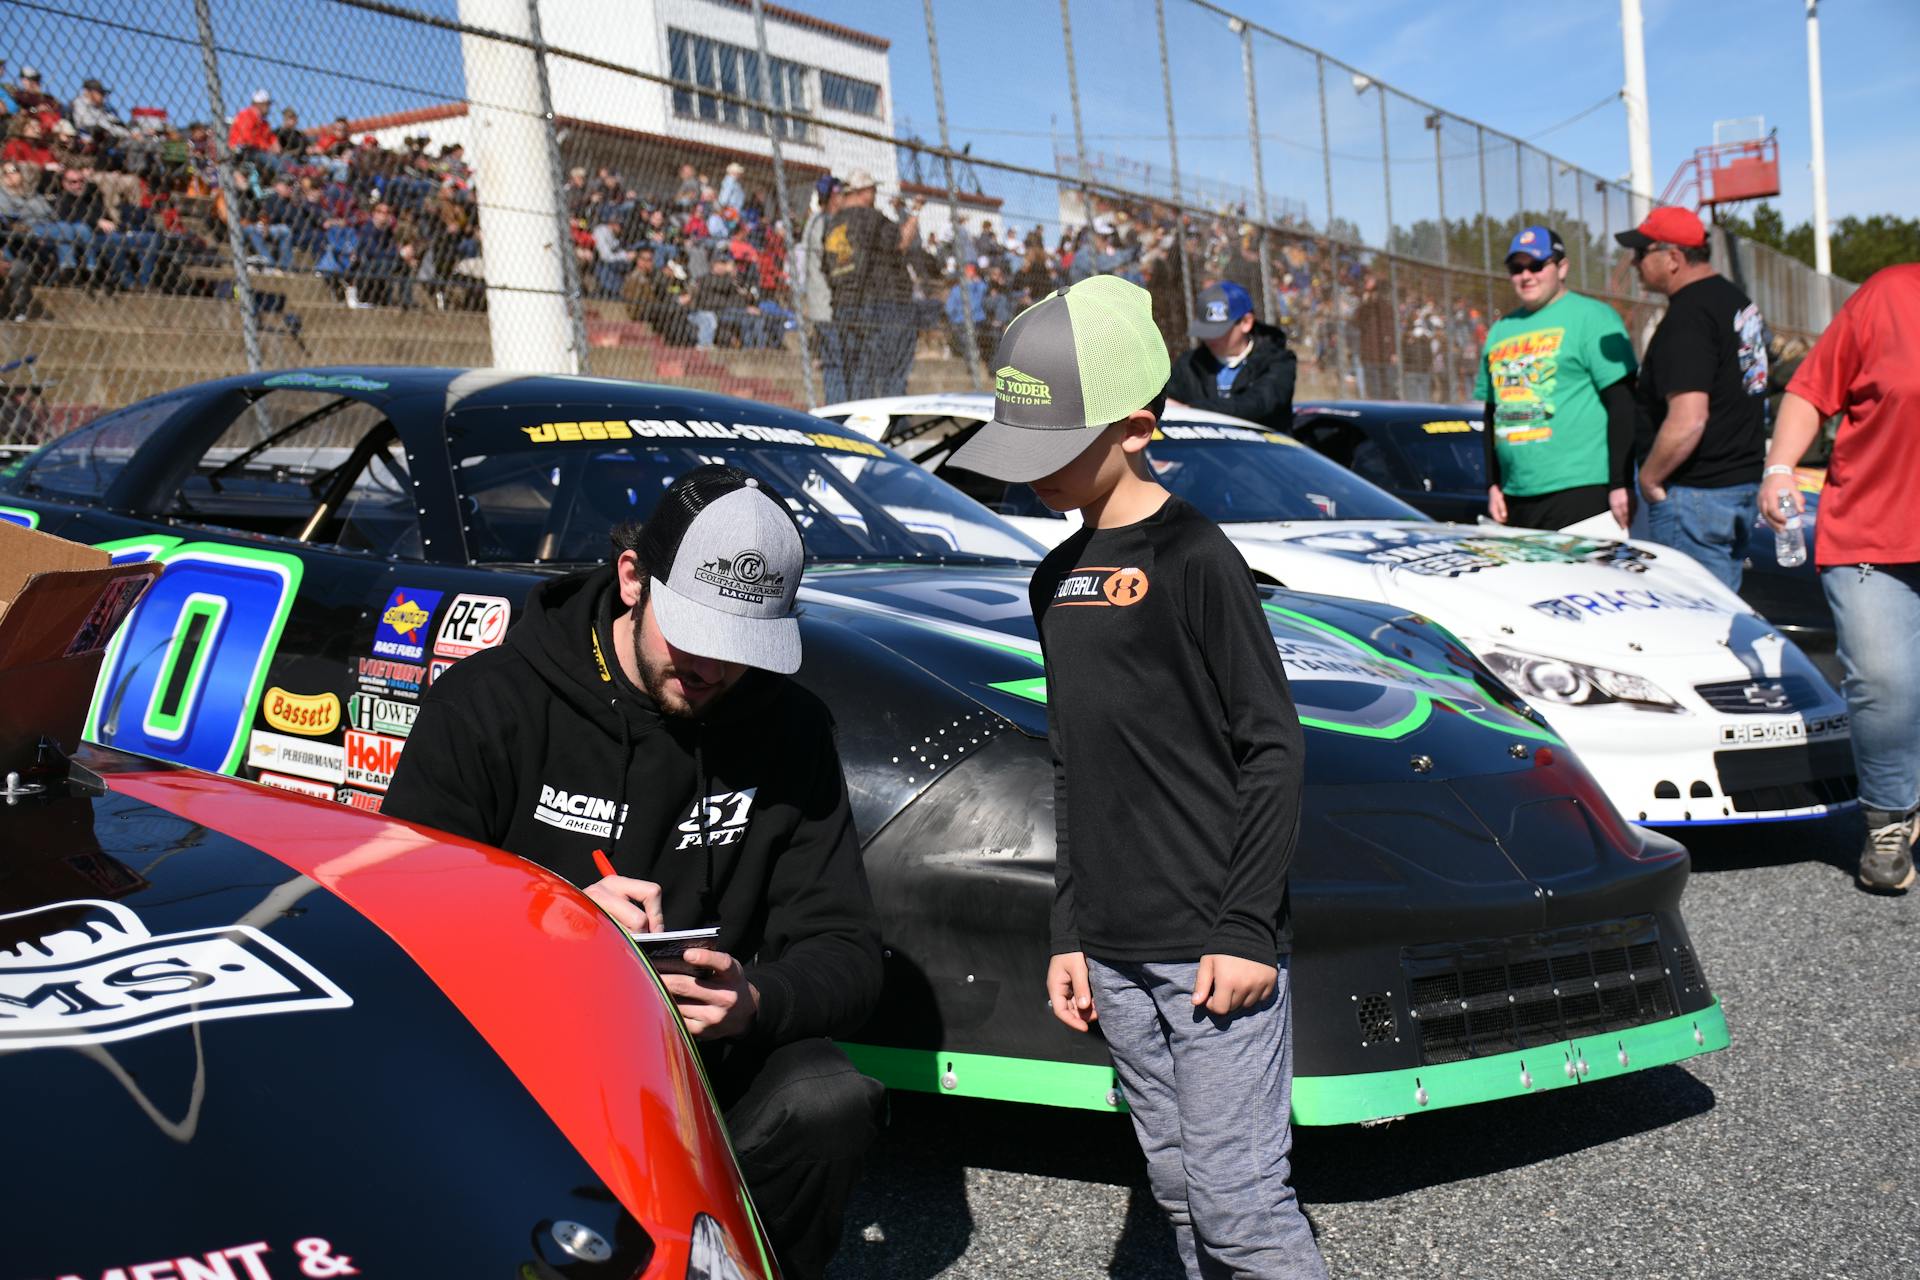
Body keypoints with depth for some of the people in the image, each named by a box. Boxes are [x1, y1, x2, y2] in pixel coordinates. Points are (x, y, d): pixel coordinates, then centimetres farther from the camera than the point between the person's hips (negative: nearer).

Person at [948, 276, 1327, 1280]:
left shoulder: (1192, 557, -9)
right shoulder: (1057, 578, 12)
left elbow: (1271, 748, -10)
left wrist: (1245, 929, -14)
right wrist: (1068, 933, 14)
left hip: (1214, 944, -7)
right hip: (1114, 952, 7)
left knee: (1236, 1196, -4)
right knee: (1178, 1190, 13)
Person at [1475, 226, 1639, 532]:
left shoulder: (1592, 317, -1)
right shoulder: (1500, 331, 19)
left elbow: (1623, 405, -7)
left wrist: (1621, 484, -13)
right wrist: (1493, 484, 16)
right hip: (1517, 499, 6)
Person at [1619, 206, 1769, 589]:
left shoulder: (1688, 317, -18)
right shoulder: (1738, 300, 15)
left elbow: (1688, 420, -27)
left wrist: (1648, 478, -13)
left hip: (1695, 494, -10)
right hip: (1744, 483, 10)